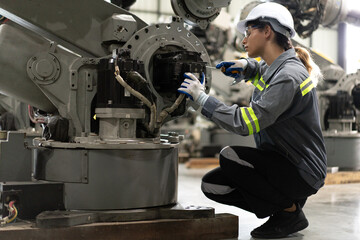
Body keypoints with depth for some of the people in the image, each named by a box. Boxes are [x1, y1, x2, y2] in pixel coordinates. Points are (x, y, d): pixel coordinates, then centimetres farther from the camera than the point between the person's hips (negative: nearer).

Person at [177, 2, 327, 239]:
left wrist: (202, 97, -22)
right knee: (211, 185, -1)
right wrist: (246, 66, 12)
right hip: (279, 161, 9)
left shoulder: (289, 77, -22)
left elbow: (246, 122, -31)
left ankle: (291, 211, -9)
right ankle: (285, 203, 7)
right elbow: (262, 69, 36)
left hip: (302, 174, -9)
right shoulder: (272, 67, 7)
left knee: (230, 157, -28)